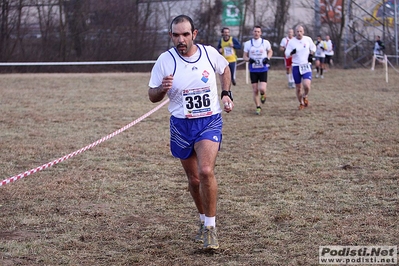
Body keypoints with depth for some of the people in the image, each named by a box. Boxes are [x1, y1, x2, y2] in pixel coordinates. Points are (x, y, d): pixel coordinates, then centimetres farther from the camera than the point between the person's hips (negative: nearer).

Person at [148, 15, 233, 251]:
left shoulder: (209, 53, -5)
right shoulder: (165, 60, -8)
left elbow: (225, 69, 18)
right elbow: (152, 96, -3)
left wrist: (226, 94, 6)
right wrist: (163, 89, -24)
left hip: (210, 122, -1)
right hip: (181, 125, 1)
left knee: (206, 171, -22)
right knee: (194, 179, 11)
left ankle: (210, 227, -10)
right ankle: (204, 221, 35)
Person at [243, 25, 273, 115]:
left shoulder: (265, 42, -2)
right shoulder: (248, 43, 0)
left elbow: (270, 51, 15)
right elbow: (244, 56, 6)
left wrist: (267, 58, -6)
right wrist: (249, 59, -17)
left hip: (263, 69, -2)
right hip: (253, 70, 2)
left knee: (262, 89, -16)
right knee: (255, 90, 3)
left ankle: (263, 95, 21)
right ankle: (258, 107, 19)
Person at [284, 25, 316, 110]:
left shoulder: (308, 39, -1)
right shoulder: (291, 42, -4)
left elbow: (313, 47, 18)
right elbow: (286, 54, -5)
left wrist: (311, 55, 1)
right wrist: (291, 53, -26)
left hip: (306, 66, -1)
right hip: (296, 67, 1)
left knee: (307, 85, -20)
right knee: (298, 87, 8)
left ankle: (305, 97, 12)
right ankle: (301, 103, 31)